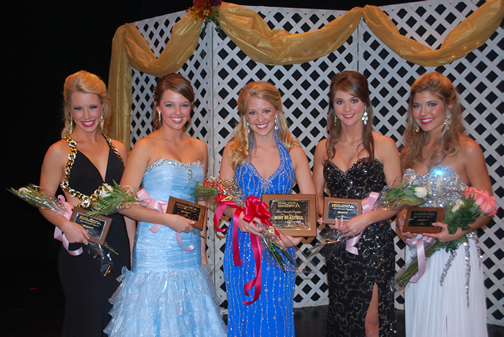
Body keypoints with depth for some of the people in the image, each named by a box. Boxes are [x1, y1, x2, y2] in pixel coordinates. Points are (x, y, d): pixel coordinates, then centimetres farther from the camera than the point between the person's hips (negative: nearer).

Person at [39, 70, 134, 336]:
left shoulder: (118, 149, 8)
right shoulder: (60, 151, -4)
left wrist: (133, 248, 10)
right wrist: (66, 225, -20)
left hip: (118, 248, 4)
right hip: (80, 250, -4)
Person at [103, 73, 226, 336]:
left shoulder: (199, 148, 10)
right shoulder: (146, 147, -5)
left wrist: (202, 252, 12)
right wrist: (169, 219, -17)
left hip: (190, 254, 5)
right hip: (155, 253, -5)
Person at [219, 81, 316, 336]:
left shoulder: (293, 153, 3)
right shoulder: (234, 150, 3)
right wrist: (239, 215, -20)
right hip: (242, 246, 0)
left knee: (276, 315, 5)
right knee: (244, 315, 7)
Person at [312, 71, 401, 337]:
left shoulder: (384, 145, -3)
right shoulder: (325, 148, 8)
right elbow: (316, 195, 12)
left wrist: (365, 219, -19)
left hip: (374, 243, -4)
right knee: (341, 315, 14)